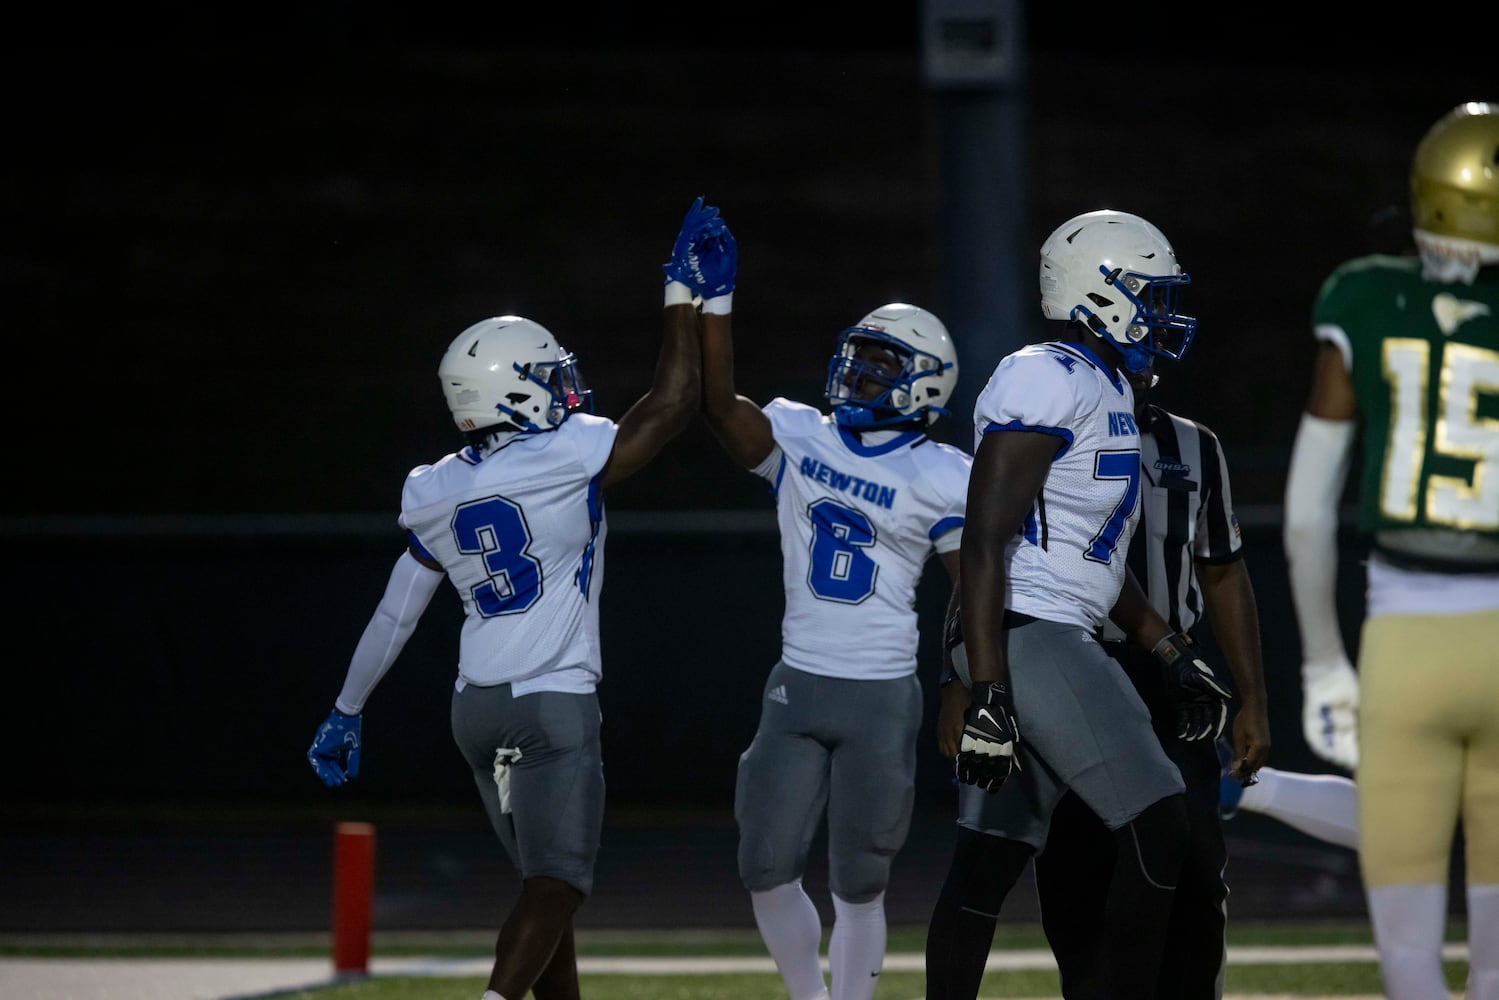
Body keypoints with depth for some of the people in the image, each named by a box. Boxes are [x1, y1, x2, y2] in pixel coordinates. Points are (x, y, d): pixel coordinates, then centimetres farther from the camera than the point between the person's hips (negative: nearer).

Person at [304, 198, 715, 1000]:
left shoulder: (436, 494, 7)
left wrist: (347, 712, 22)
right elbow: (672, 404, -4)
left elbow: (393, 617, 12)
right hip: (554, 705, -7)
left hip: (477, 708, 7)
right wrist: (683, 294, 3)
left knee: (547, 880, 17)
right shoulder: (570, 460, -11)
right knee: (554, 887, -10)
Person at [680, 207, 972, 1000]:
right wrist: (714, 298, -21)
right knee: (767, 872, 3)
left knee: (859, 883, 2)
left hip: (883, 696, -3)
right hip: (798, 688, 3)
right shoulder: (798, 438, 4)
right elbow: (718, 404, -11)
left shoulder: (940, 478, -3)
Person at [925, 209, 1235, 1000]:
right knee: (1158, 825, -11)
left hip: (1057, 640, 10)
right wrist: (988, 693, -24)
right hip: (1027, 639, -10)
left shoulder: (1104, 392, 18)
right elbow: (985, 543, -19)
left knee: (987, 866, 9)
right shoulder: (1048, 384, -14)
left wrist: (1174, 655, 24)